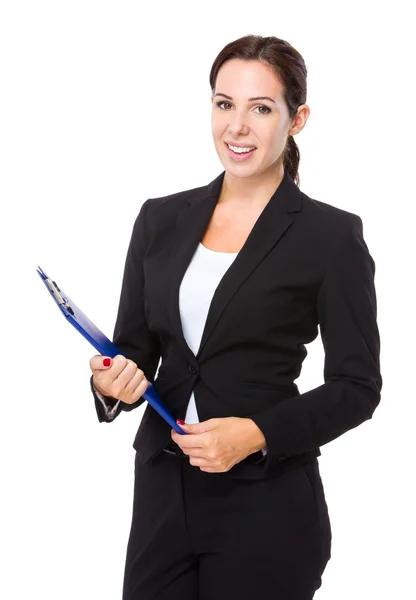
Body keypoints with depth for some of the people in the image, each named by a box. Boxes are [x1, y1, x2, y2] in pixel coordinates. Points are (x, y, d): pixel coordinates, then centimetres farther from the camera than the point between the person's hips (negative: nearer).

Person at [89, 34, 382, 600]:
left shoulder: (332, 235, -7)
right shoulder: (161, 219, 6)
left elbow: (357, 387, -5)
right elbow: (134, 347, 10)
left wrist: (257, 435, -18)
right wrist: (112, 382, -12)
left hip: (268, 506, -4)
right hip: (163, 491, 4)